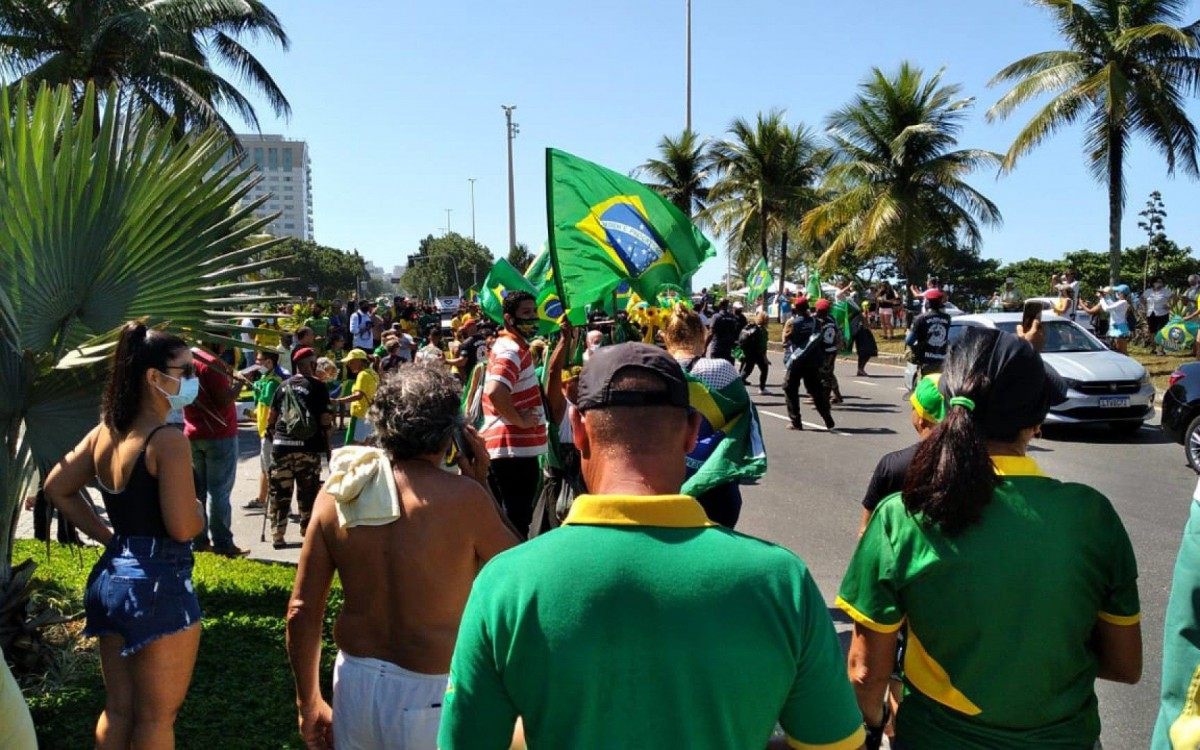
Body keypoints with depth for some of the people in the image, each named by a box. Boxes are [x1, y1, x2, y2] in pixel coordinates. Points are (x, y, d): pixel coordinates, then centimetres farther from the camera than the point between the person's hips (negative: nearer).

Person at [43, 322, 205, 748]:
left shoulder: (105, 431, 5)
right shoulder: (168, 440, -19)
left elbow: (57, 488, 15)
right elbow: (183, 526, -24)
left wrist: (108, 535, 14)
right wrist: (200, 510, -2)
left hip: (111, 576, 8)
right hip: (158, 582, -8)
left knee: (118, 709, 20)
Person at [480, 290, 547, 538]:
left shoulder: (511, 345, 16)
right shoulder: (512, 350, -17)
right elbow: (495, 391, -33)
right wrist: (520, 420, -20)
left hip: (501, 445, 10)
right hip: (516, 447, -10)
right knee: (517, 522, -4)